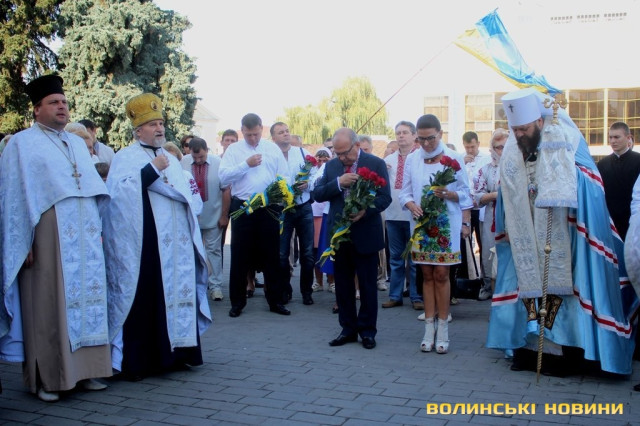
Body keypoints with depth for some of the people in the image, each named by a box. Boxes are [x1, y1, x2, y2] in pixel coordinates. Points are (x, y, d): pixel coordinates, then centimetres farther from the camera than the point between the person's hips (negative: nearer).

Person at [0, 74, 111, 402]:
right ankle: (46, 378, 6)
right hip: (48, 237, -6)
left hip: (83, 237, 6)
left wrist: (98, 228, 14)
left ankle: (84, 370, 14)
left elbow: (96, 189, 21)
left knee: (86, 299, 5)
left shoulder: (78, 144, 19)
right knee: (47, 305, -3)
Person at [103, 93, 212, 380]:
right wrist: (153, 170, -18)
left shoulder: (171, 160, 20)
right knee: (144, 300, -5)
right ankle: (138, 361, 2)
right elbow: (119, 192, -17)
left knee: (177, 294, 6)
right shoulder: (125, 158, 0)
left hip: (176, 244, 6)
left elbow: (188, 198, 23)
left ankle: (174, 353, 14)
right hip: (143, 243, -6)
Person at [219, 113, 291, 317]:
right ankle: (237, 302, 16)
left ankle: (275, 301, 19)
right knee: (240, 256, 4)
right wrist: (246, 164, -15)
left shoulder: (273, 148, 8)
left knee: (271, 255, 8)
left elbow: (284, 176, 4)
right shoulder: (233, 150, 3)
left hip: (269, 208, 1)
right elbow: (223, 177, -8)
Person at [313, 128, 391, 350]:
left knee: (367, 285, 4)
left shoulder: (376, 164, -4)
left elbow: (385, 197, -8)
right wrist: (338, 182, -15)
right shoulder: (331, 165, 8)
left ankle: (367, 331, 16)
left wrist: (364, 211, -24)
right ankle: (348, 329, 22)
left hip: (366, 233, -4)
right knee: (343, 284, 10)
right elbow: (318, 194, 1)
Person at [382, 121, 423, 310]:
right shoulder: (388, 160, 12)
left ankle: (416, 297, 13)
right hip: (393, 214, 4)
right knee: (396, 258, 12)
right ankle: (395, 295, 21)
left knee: (415, 258, 5)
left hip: (414, 215, -4)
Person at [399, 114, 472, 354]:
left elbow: (465, 194, 2)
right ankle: (429, 328, 13)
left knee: (441, 275, -1)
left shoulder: (454, 158, -3)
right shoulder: (412, 160, 2)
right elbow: (405, 192, 5)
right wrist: (412, 205, -15)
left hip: (446, 226, -2)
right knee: (427, 275, 6)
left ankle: (442, 329, 8)